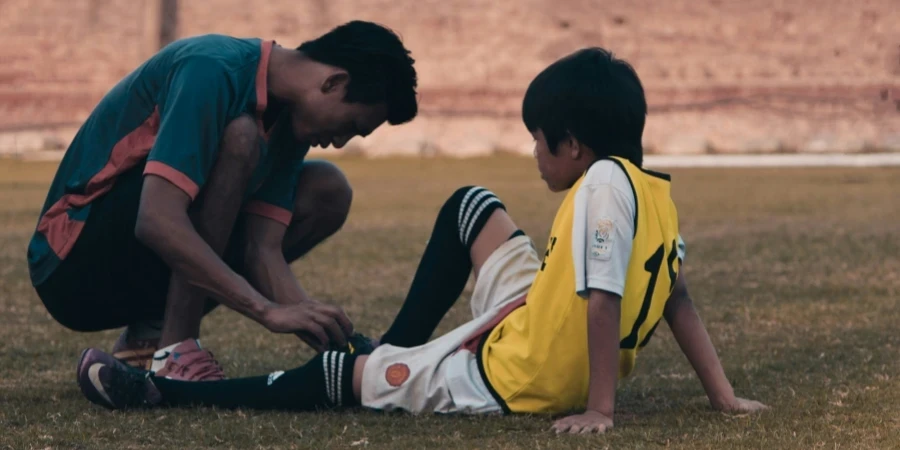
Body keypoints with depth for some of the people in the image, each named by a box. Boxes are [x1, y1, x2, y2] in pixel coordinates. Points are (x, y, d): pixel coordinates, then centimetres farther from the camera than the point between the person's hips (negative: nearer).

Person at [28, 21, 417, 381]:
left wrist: (325, 334, -16)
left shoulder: (288, 118, 4)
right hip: (74, 267, -9)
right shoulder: (214, 71, -23)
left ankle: (151, 334, 1)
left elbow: (263, 250, -2)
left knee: (327, 191, 4)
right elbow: (157, 221, -34)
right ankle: (169, 350, -23)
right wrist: (267, 310, -36)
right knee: (239, 139, -26)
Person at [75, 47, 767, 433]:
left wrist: (600, 408, -25)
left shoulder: (602, 185, -24)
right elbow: (679, 298, 6)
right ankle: (395, 355, 31)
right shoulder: (655, 190, 4)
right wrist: (723, 396, 8)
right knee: (471, 206, 23)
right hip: (544, 337, 9)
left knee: (334, 376, 4)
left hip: (510, 378, -9)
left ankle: (157, 392, 15)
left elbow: (602, 301, -28)